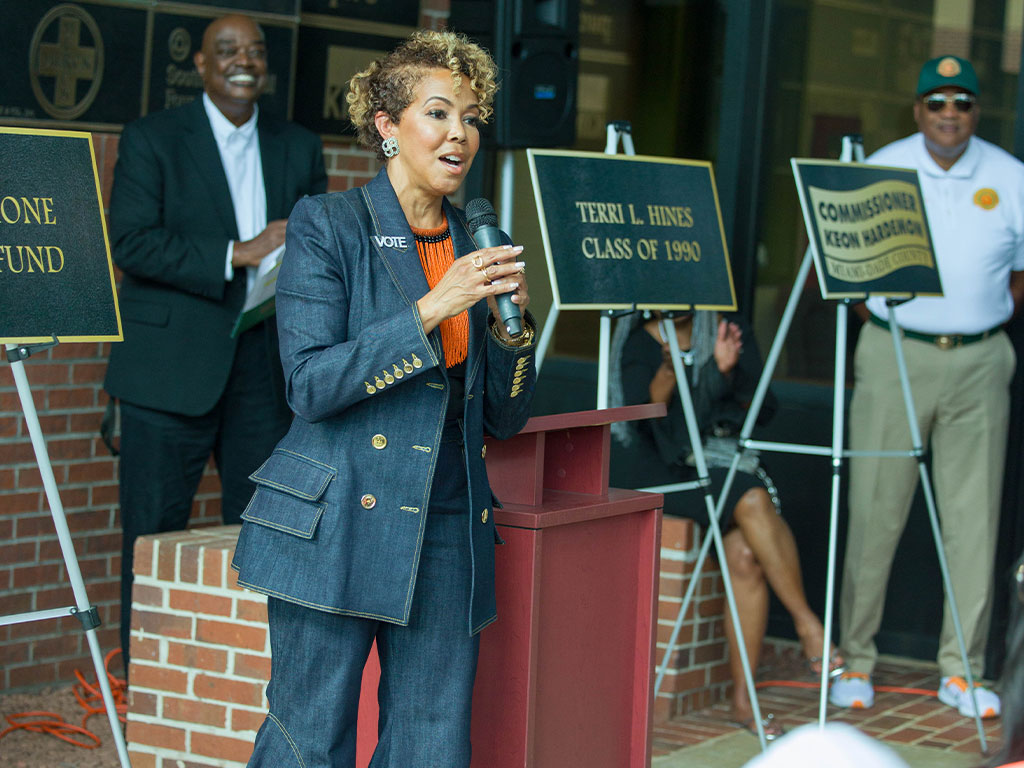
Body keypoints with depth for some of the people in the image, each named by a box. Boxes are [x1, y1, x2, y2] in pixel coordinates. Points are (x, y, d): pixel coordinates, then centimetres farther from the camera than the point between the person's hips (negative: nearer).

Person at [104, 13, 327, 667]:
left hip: (266, 363, 4)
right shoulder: (151, 139, 0)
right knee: (155, 527, -1)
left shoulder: (300, 148, 14)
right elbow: (131, 243, -11)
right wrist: (237, 254, -18)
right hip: (171, 363, -4)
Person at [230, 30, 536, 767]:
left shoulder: (474, 250, 13)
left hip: (447, 540, 5)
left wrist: (512, 322, -4)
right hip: (337, 532, -5)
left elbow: (504, 419, 14)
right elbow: (311, 384, -11)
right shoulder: (327, 225, -2)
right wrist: (431, 310, -16)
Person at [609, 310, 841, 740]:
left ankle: (743, 699, -22)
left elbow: (762, 408, 7)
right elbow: (643, 411, -13)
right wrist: (669, 369, -31)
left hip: (723, 460, 3)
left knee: (746, 554, -26)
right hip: (661, 470, -3)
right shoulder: (637, 343, 3)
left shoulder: (732, 335, 12)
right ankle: (807, 625, -24)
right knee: (752, 499, -33)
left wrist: (728, 372, -11)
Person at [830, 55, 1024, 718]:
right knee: (875, 513, -1)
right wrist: (875, 308, 1)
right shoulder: (880, 170, -1)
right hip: (894, 357, -1)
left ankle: (963, 671, 11)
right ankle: (857, 662, 10)